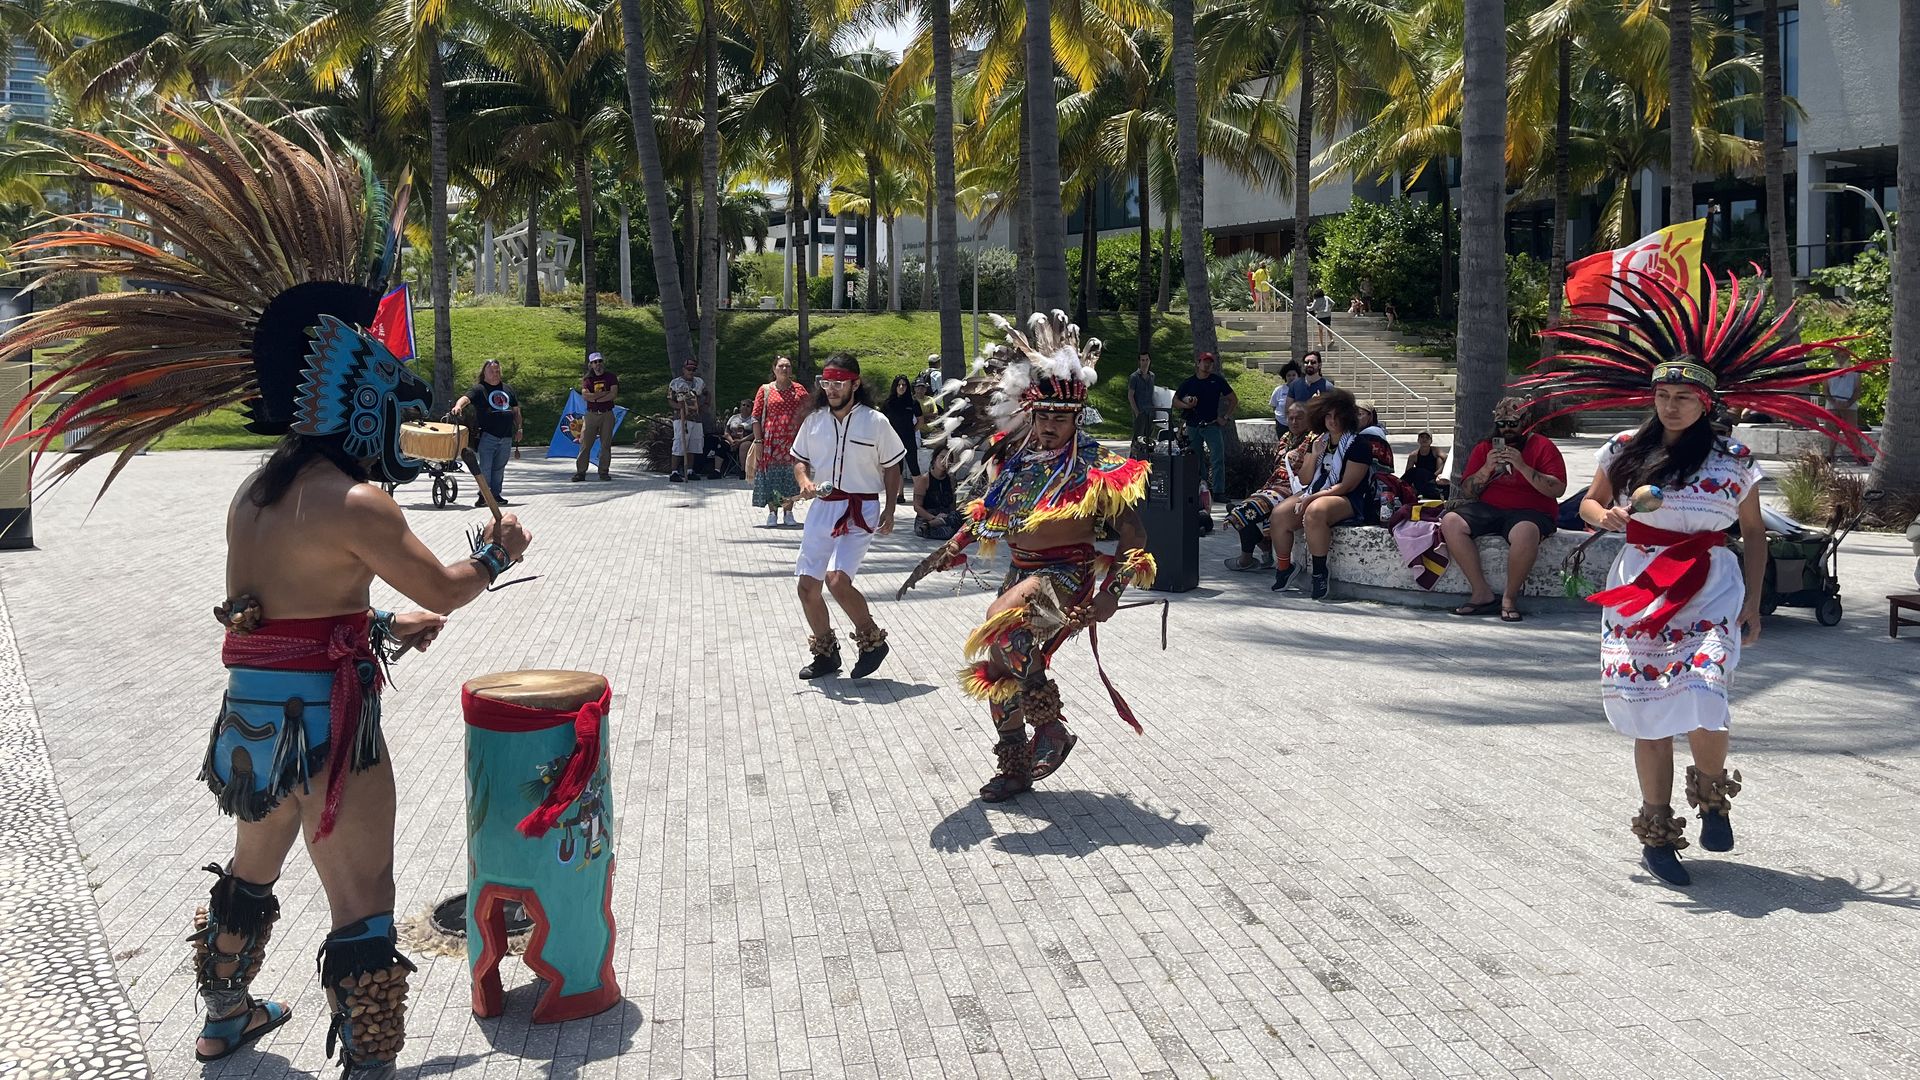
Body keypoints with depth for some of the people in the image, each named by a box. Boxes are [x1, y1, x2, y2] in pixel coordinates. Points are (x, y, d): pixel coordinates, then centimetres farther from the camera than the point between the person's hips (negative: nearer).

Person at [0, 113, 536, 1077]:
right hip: (324, 716, -9)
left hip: (250, 707, 9)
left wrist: (378, 625, 19)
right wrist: (494, 555, 11)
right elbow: (444, 589, -8)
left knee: (251, 871, 29)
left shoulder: (255, 491, 8)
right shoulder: (355, 503, -18)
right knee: (362, 907, 0)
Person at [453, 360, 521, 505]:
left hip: (506, 437, 5)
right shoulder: (479, 389, -1)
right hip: (487, 435, -5)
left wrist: (519, 428, 16)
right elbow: (466, 398, -18)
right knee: (485, 466, -8)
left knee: (499, 467, 10)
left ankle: (496, 494, 18)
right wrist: (458, 405, -40)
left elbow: (516, 410, 22)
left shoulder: (507, 388, 16)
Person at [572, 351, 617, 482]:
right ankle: (580, 472, -2)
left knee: (606, 444, 1)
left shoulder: (611, 377, 6)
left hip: (607, 414, 0)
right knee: (585, 444, -4)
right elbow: (585, 395, -9)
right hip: (591, 414, 0)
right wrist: (606, 393, -11)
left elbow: (614, 394, -9)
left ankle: (604, 472, 8)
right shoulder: (587, 379, 8)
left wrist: (595, 397, -9)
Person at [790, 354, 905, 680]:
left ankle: (873, 641, 0)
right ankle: (825, 653, 23)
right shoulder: (813, 421, 7)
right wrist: (804, 481, -5)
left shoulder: (875, 422, -5)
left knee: (837, 579, -22)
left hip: (861, 510, -5)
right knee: (807, 586, 4)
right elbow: (799, 459, 17)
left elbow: (891, 468, 3)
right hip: (822, 508, 6)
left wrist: (889, 512, -2)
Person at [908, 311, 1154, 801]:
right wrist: (951, 549, 15)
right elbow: (987, 511, 24)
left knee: (1002, 621, -33)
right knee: (996, 671, 9)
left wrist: (1112, 591, -22)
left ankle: (1050, 728, -18)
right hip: (1020, 573, 7)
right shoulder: (1014, 459, 5)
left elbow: (1134, 538, -11)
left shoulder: (1093, 471, -11)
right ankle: (1015, 769, 27)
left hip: (1067, 575, -7)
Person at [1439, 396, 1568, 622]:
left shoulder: (1543, 446, 3)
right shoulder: (1484, 448, 15)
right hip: (1488, 509, 4)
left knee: (1525, 533, -40)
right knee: (1450, 522, -23)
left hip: (1529, 511, -4)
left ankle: (1510, 597, -19)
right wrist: (1486, 468, -9)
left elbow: (1558, 489, -9)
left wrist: (1522, 466, -17)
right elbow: (1467, 491, 9)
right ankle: (1482, 593, -19)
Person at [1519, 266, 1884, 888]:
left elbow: (1754, 533, 10)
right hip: (1638, 595, 2)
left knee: (1701, 701, -20)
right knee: (1648, 718, 1)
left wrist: (1752, 602, 4)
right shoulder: (1624, 451, 4)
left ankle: (1713, 795, 11)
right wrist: (1604, 516, -6)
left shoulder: (1733, 462, 1)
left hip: (1710, 594, -1)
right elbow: (1589, 502, 17)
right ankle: (1657, 833, 15)